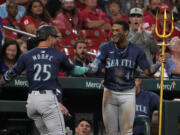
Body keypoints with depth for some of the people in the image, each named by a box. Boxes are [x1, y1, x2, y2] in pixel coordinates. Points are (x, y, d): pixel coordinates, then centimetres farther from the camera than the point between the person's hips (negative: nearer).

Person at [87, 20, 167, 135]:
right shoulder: (106, 48, -3)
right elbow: (96, 63, -16)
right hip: (110, 93, 1)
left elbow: (148, 71, -2)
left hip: (128, 93, -1)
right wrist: (90, 69, -39)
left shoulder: (136, 51, -3)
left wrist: (159, 64, -21)